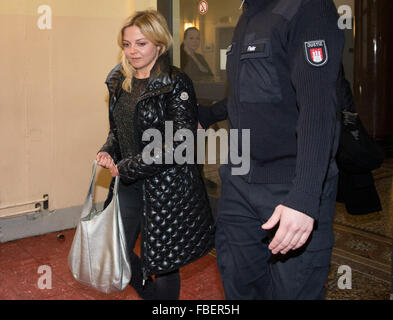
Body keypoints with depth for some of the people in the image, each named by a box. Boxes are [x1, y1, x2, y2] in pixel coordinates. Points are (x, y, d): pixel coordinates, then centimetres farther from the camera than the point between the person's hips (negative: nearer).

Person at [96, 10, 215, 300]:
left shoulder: (176, 84, -13)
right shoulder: (121, 83, 8)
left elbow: (179, 144, -19)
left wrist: (127, 168, -16)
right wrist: (108, 152, -2)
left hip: (167, 186, -7)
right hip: (130, 184, 7)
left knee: (162, 262, 5)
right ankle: (150, 294, 40)